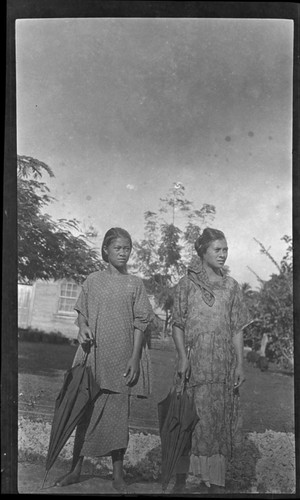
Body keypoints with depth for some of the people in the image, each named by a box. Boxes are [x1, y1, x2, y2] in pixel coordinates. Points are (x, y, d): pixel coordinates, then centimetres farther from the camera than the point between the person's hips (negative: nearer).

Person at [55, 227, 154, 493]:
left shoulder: (135, 284, 3)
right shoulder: (93, 281, 6)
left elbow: (140, 324, 0)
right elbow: (82, 314, 11)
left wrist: (135, 358, -7)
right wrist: (83, 328, -11)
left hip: (122, 358, -1)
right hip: (94, 354, 1)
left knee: (118, 413, 6)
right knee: (87, 411, 7)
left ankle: (118, 474, 19)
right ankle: (76, 469, 20)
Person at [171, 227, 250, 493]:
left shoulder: (231, 286, 8)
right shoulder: (187, 283, 2)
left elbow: (237, 329, 7)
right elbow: (177, 324, 1)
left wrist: (240, 364, 2)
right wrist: (182, 357, -10)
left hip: (223, 363, 2)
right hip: (194, 361, -2)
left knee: (219, 419, 5)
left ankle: (215, 480, 16)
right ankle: (182, 476, 15)